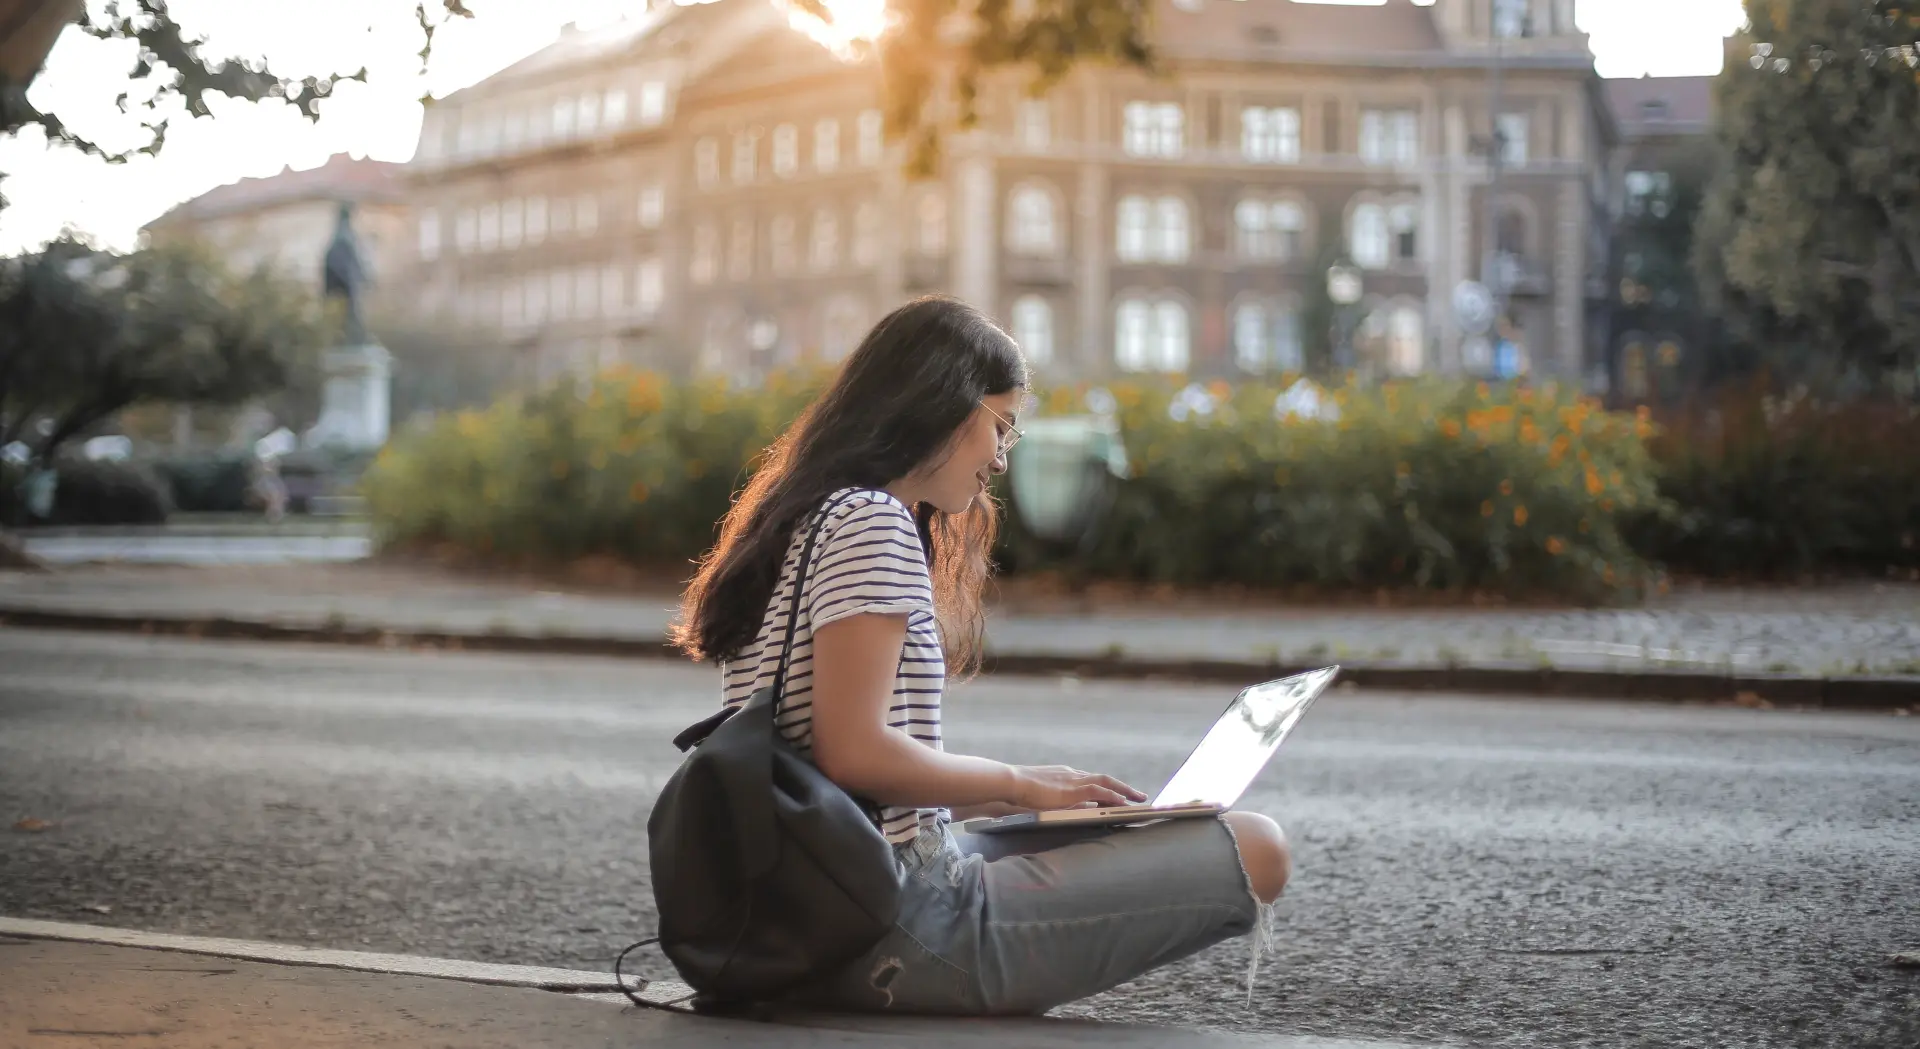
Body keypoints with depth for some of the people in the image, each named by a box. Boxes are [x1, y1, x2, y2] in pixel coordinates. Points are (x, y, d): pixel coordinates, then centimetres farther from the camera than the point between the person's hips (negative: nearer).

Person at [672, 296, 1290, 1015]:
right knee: (1256, 852, -9)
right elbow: (852, 752, -20)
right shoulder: (872, 522, -11)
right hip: (897, 924, -10)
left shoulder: (805, 522, 18)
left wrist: (999, 793, 12)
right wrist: (1017, 784, -7)